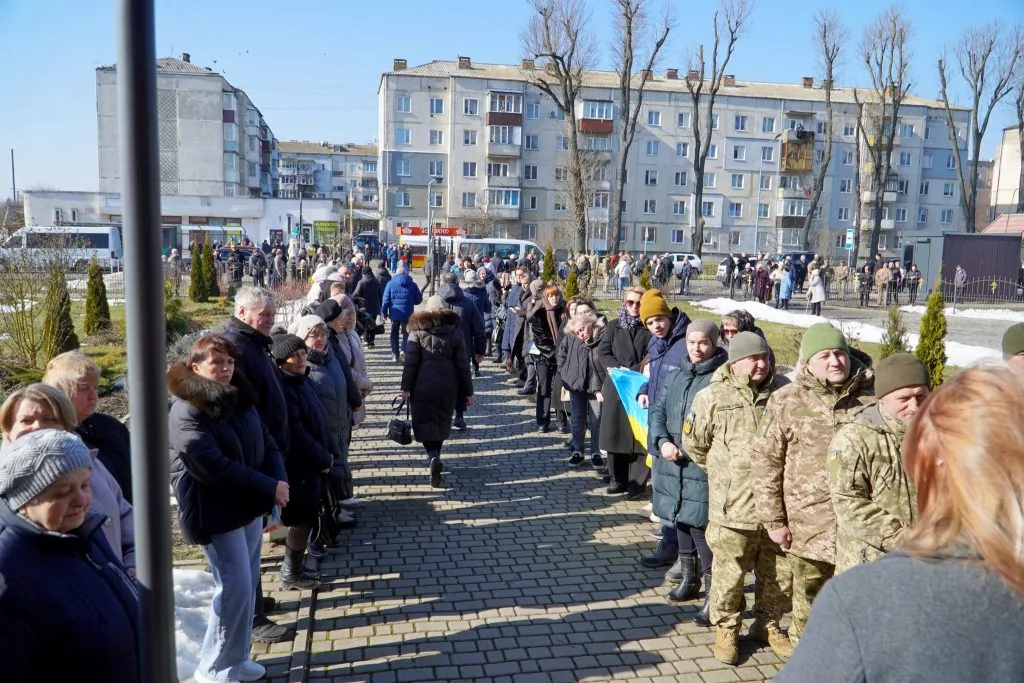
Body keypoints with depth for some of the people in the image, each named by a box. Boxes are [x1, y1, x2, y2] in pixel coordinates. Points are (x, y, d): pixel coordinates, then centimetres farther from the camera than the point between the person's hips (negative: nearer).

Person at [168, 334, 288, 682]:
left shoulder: (241, 398, 7)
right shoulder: (187, 411, -17)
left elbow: (266, 442, 9)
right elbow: (212, 466, -25)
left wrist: (279, 481, -10)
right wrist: (268, 487, -22)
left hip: (249, 506, 8)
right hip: (216, 513, -8)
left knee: (248, 586, 15)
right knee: (235, 588, -4)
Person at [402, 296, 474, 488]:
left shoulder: (417, 330, -1)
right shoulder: (455, 330, 3)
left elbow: (410, 362, -8)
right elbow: (463, 364, 1)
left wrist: (406, 387, -4)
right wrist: (468, 391, 5)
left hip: (423, 385, -2)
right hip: (448, 386, 2)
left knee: (425, 422, 4)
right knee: (441, 422, 17)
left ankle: (433, 457, -17)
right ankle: (434, 456, 26)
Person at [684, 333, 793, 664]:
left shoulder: (784, 392, -1)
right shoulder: (713, 396, -8)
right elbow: (695, 444, 4)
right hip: (732, 505, -3)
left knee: (780, 573, 17)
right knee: (729, 574, 7)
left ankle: (768, 624, 39)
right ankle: (726, 629, 29)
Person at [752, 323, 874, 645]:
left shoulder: (871, 397, 0)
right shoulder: (787, 401, -3)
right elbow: (765, 461, -1)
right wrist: (773, 520, -4)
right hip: (808, 528, 0)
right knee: (808, 603, 15)